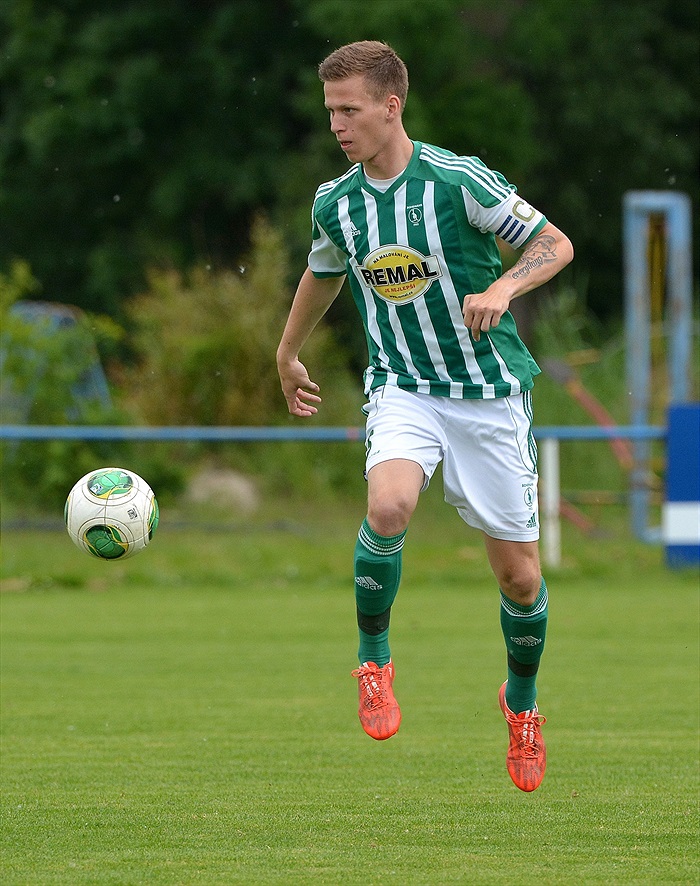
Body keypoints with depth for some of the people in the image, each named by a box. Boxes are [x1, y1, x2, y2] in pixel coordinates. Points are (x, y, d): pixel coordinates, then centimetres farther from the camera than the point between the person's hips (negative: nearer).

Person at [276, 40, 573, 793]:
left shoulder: (458, 181, -14)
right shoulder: (335, 203, 0)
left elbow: (556, 245, -6)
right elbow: (323, 274, 23)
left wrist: (504, 287, -25)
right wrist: (287, 353, 35)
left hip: (490, 392, -2)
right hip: (402, 387, 2)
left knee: (519, 577, 3)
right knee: (388, 506, -30)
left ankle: (521, 702, 31)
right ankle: (374, 659, -8)